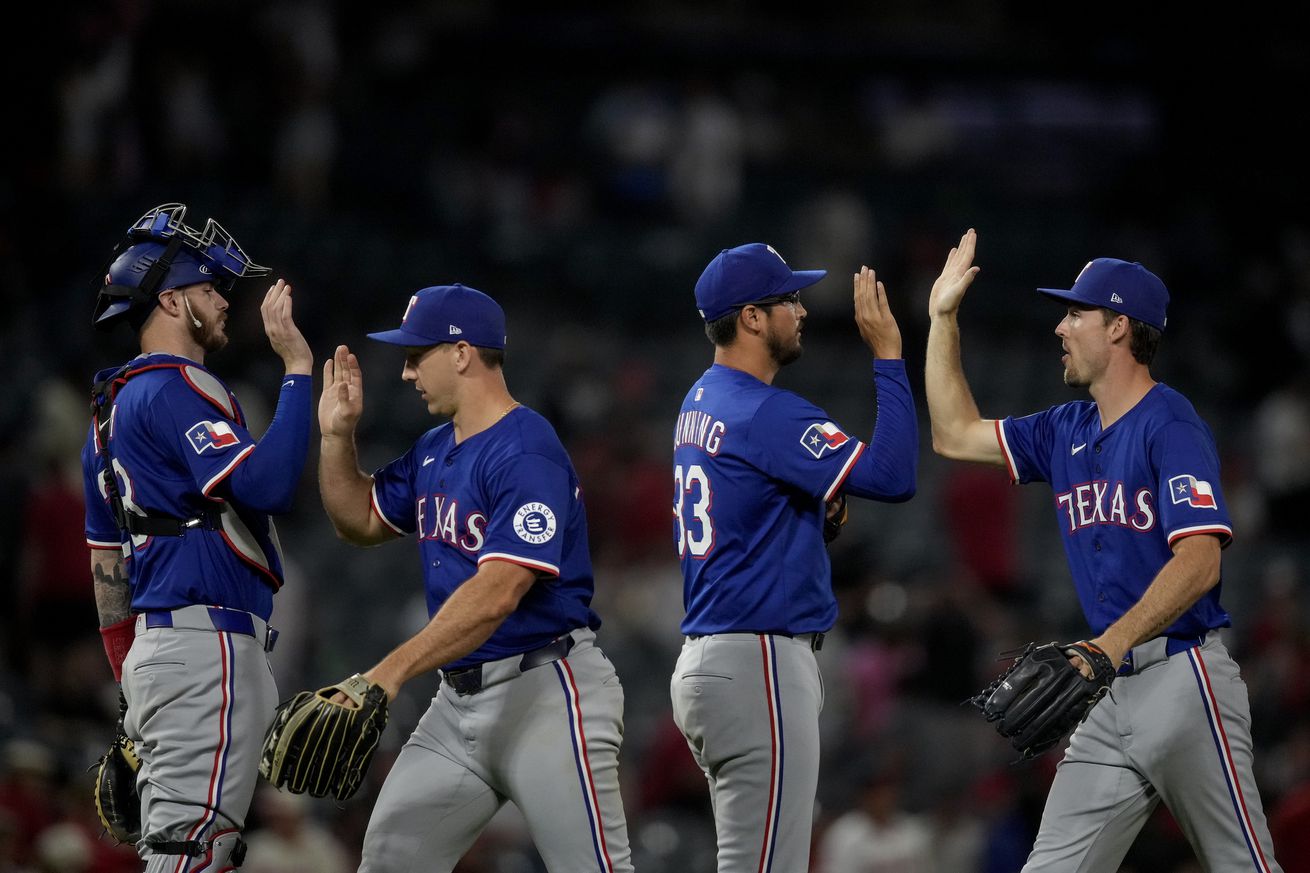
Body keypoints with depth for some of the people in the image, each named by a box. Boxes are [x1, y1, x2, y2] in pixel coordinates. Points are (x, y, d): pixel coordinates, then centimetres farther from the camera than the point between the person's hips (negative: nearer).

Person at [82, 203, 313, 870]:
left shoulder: (114, 408, 21)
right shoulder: (176, 389, -9)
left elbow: (107, 564, 23)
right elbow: (265, 485, -23)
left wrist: (132, 683, 25)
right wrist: (297, 368, -18)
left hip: (154, 648, 10)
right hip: (207, 646, -10)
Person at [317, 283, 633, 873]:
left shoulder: (527, 456, -17)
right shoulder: (433, 452, 14)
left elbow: (497, 593, -27)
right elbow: (361, 522, 29)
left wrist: (392, 672, -32)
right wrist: (338, 435, 11)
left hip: (544, 691, -9)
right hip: (460, 696, 9)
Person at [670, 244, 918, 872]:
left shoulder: (699, 405, 15)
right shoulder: (767, 413, -15)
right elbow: (892, 477, -21)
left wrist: (818, 499, 7)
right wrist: (887, 355, -16)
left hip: (705, 658, 10)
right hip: (757, 664, -10)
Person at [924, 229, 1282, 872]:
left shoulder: (1170, 426, -10)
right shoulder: (1067, 431, 16)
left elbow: (1199, 561, -20)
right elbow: (956, 436, 26)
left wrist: (1114, 641, -32)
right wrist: (942, 318, 22)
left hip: (1183, 676, -8)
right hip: (1111, 692, 8)